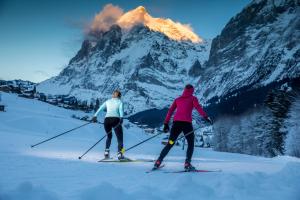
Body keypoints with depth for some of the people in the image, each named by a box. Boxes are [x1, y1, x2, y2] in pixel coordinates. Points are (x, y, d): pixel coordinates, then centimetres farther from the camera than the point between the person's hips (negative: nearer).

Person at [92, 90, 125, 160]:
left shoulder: (108, 101, 24)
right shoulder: (119, 101, 16)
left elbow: (100, 108, 8)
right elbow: (121, 109, -4)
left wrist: (95, 116, 0)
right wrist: (121, 118, -19)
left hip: (107, 119, 3)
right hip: (115, 119, -3)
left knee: (109, 136, 26)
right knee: (120, 138, 4)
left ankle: (106, 151, 12)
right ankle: (120, 153, -15)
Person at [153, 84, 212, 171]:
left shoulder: (177, 99, 21)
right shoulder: (193, 98, 11)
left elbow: (170, 111, 15)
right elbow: (198, 107, -8)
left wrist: (166, 123, 14)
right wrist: (206, 117, -14)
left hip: (176, 122, 4)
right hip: (186, 123, -3)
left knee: (170, 143, 10)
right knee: (191, 144, 11)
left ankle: (158, 162, 2)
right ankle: (187, 163, -5)